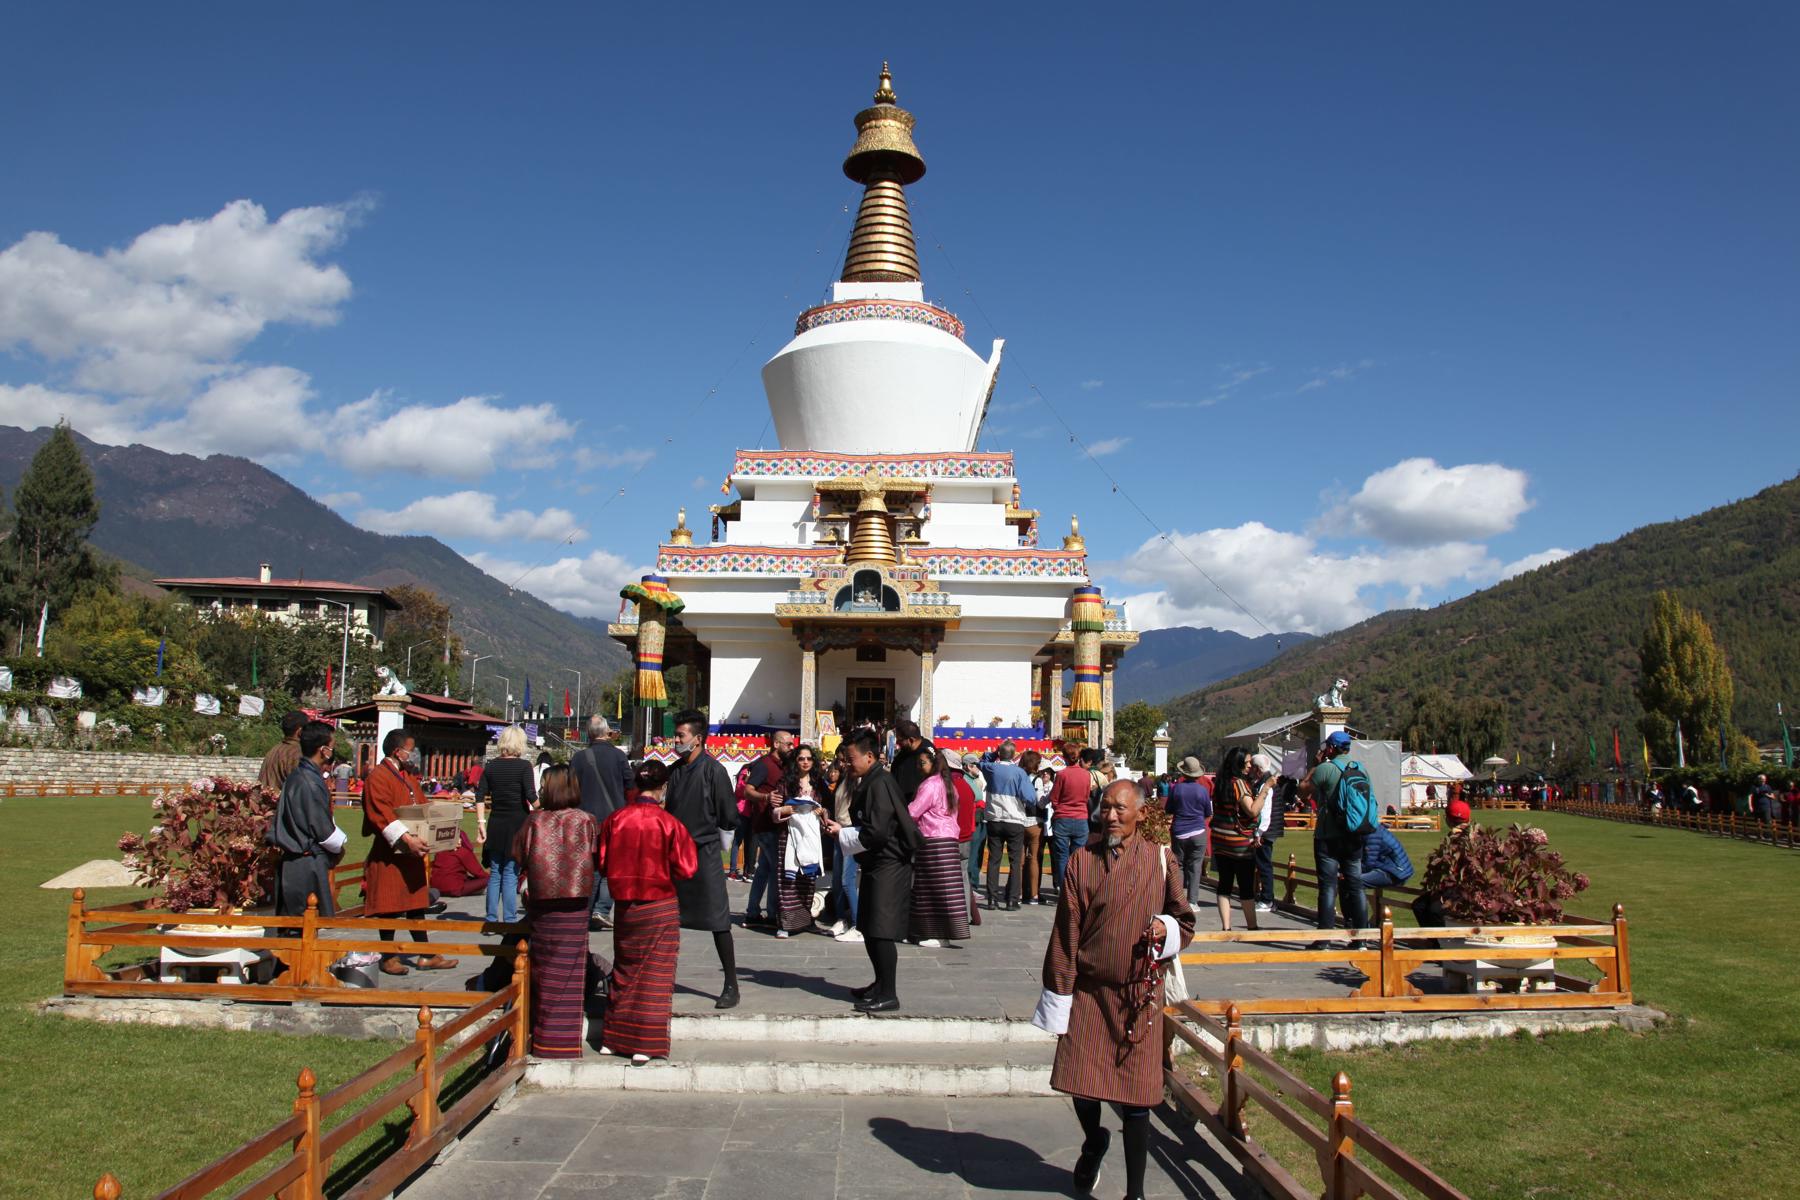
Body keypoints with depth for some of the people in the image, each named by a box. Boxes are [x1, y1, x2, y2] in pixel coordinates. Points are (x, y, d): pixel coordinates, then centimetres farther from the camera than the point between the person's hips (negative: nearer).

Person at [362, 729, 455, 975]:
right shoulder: (378, 777, -11)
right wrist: (406, 838, -30)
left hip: (412, 853, 8)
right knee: (390, 907, 0)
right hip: (389, 854, -8)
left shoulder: (408, 779, 17)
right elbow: (382, 814, -21)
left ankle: (426, 956, 14)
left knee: (416, 903, 10)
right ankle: (389, 957, 10)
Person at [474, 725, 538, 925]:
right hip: (518, 825, -4)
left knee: (495, 874, 13)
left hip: (496, 825, 4)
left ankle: (491, 919, 15)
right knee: (511, 874, 0)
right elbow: (531, 796, -14)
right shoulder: (523, 766, -7)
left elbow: (480, 796, 1)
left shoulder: (490, 767, 6)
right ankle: (509, 921, 1)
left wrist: (481, 823, 2)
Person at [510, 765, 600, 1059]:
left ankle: (543, 1039, 19)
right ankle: (565, 1040, 8)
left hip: (541, 904, 1)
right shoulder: (586, 821, -6)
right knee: (568, 969, 6)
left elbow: (516, 856, 1)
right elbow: (599, 857, -2)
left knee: (545, 969, 12)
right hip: (575, 905, -1)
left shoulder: (534, 820, -5)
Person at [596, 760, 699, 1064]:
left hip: (624, 906, 3)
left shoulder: (615, 820, -7)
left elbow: (603, 865, 2)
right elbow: (687, 869, -11)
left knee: (624, 971, 18)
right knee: (654, 975, 6)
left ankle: (612, 1038, 25)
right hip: (660, 908, -3)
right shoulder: (669, 823, -16)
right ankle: (644, 1045, 7)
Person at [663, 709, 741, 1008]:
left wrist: (704, 827, 2)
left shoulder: (713, 771, -11)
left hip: (704, 852, -6)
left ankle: (731, 986, 4)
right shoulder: (674, 770, 8)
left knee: (718, 921, -3)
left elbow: (729, 817, -10)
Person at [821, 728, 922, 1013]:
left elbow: (875, 833, -24)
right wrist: (843, 829, 6)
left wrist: (841, 833, -13)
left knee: (881, 931, -7)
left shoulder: (880, 784, -19)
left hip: (888, 867, -11)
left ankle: (888, 995, 0)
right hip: (876, 865, 11)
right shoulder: (869, 783, 13)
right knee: (870, 929, 17)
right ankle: (881, 984, 29)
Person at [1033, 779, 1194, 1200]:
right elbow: (1065, 932, -2)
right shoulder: (1082, 860, -2)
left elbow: (1184, 920, 9)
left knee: (1136, 1097, 1)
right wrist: (1059, 999, -4)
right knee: (1081, 1086, 3)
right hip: (1089, 991, 0)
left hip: (1140, 995, 0)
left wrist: (1166, 928, -15)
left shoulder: (1159, 859, -1)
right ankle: (1094, 1141, 37)